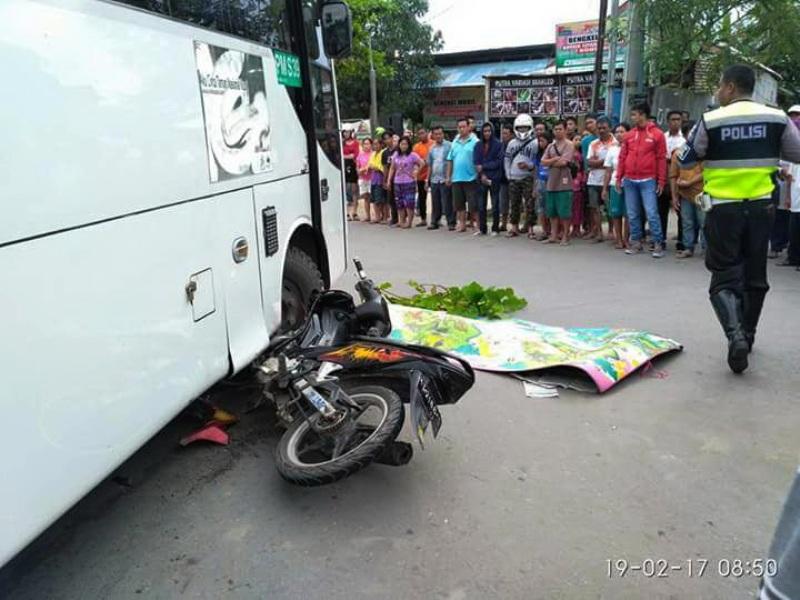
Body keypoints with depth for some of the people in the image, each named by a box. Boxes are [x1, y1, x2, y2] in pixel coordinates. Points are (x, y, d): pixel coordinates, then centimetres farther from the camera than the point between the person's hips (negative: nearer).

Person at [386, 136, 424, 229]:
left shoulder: (412, 155, -5)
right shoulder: (396, 155, 10)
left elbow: (422, 163, -9)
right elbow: (392, 168, 13)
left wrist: (416, 172, -9)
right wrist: (389, 180, 8)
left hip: (409, 182, -5)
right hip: (397, 182, 5)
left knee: (409, 203, -7)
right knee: (399, 203, 6)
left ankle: (409, 222, -2)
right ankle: (401, 222, 14)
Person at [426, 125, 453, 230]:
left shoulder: (449, 146, -4)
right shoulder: (432, 148, 13)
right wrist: (428, 180, 16)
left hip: (445, 179, -5)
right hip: (434, 180, 5)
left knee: (447, 203, -4)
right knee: (435, 203, 10)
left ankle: (451, 223, 2)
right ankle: (434, 222, 18)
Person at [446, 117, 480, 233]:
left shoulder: (475, 141, -5)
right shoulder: (455, 142, 12)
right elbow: (450, 160, 13)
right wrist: (448, 176, 10)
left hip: (470, 178, -5)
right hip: (456, 179, 6)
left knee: (473, 204, -3)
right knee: (459, 203, 13)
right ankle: (462, 224, 24)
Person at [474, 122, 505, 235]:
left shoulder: (498, 144, -2)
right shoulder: (478, 145, 9)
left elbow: (499, 162, -6)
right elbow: (476, 162, 4)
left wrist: (483, 166, -8)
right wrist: (482, 175, -10)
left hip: (494, 178, -3)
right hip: (481, 178, 3)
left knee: (495, 205, 2)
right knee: (481, 205, 4)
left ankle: (495, 229, 8)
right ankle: (482, 228, 12)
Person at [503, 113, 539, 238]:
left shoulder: (534, 143, -2)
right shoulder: (511, 143, 14)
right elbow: (507, 160, 15)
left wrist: (529, 166, -22)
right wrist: (508, 174, 5)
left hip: (528, 178, -4)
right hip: (513, 179, 5)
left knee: (530, 204, -4)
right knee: (514, 204, 10)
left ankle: (530, 228, 2)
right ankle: (514, 227, 19)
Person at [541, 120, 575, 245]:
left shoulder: (569, 145, -4)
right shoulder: (550, 146, 15)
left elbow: (563, 162, -15)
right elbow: (543, 161, 4)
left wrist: (550, 162, -1)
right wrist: (556, 159, -9)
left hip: (564, 183, -6)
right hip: (551, 183, 6)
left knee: (564, 212, -3)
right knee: (552, 212, 9)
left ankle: (565, 236, 5)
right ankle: (553, 236, 17)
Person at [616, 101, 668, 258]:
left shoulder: (657, 134, -1)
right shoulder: (629, 135, 10)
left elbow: (661, 159, -2)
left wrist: (661, 181, -6)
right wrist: (619, 177, 9)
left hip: (648, 181, -4)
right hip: (629, 180, 4)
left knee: (651, 213, -7)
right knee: (632, 214, 8)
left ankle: (658, 244, 0)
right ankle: (636, 242, 18)